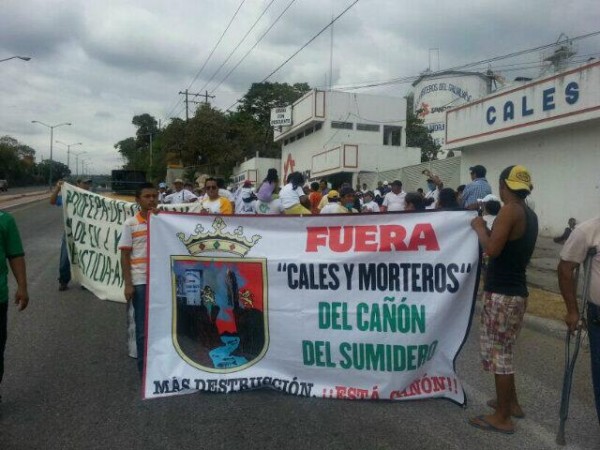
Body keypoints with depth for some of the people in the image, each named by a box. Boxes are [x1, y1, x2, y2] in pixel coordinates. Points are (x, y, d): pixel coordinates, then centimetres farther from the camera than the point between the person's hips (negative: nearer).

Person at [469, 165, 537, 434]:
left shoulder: (510, 210, -15)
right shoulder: (530, 215, 11)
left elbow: (492, 249, -23)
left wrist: (479, 228, -7)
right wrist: (489, 230, 20)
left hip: (501, 293, -9)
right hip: (517, 292, 9)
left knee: (497, 352, 1)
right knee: (504, 350, 21)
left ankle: (502, 418, 11)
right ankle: (510, 403, 35)